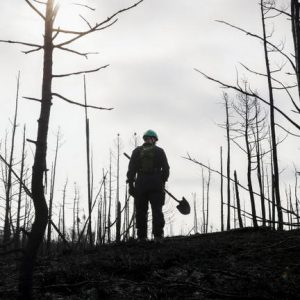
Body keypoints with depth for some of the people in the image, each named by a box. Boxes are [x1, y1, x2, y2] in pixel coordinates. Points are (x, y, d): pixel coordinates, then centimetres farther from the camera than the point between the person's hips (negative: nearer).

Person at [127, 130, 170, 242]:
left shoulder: (137, 151, 6)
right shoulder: (159, 151, 4)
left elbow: (131, 169, 0)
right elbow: (166, 168, 0)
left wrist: (131, 185, 3)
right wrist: (162, 181, 12)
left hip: (141, 184, 0)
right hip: (156, 184, 0)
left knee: (141, 211, 5)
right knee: (157, 210, 3)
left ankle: (142, 237, 2)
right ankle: (158, 236, -4)